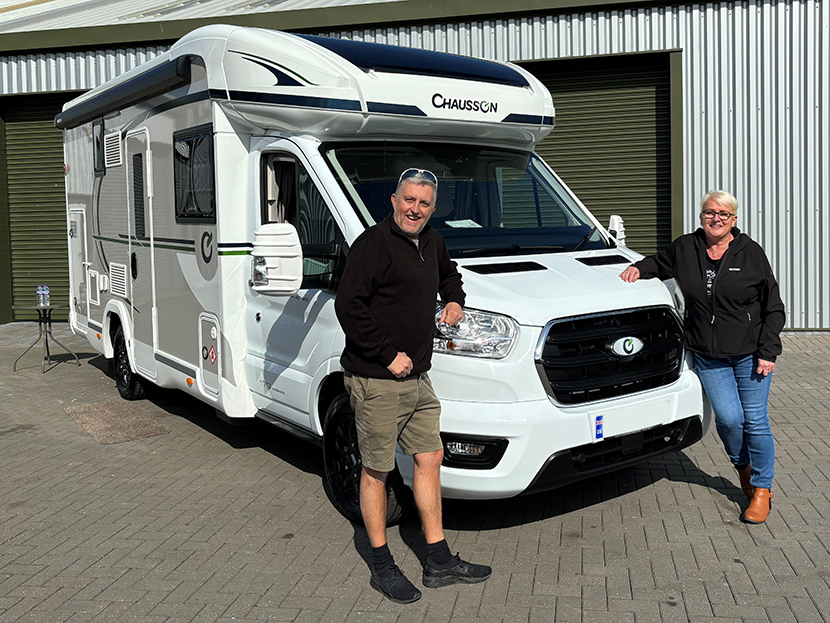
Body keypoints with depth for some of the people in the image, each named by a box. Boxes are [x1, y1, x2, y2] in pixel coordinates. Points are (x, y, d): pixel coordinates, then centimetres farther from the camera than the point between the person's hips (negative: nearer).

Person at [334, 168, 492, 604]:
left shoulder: (431, 242, 12)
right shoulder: (373, 244, -13)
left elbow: (448, 274, 35)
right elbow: (348, 306, -20)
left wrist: (454, 300, 15)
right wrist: (389, 355, -19)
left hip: (417, 379, 8)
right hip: (376, 381, -8)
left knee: (429, 460, 11)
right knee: (377, 470, 4)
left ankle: (439, 563, 23)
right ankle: (382, 567, 19)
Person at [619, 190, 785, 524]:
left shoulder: (751, 253, -2)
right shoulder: (685, 248, 3)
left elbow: (773, 307, 1)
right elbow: (659, 262, 25)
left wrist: (768, 352, -6)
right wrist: (639, 268, 2)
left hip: (750, 352, -1)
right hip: (708, 355, 2)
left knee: (755, 420, 1)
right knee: (728, 418, -6)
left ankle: (762, 489, 18)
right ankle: (742, 465, 26)